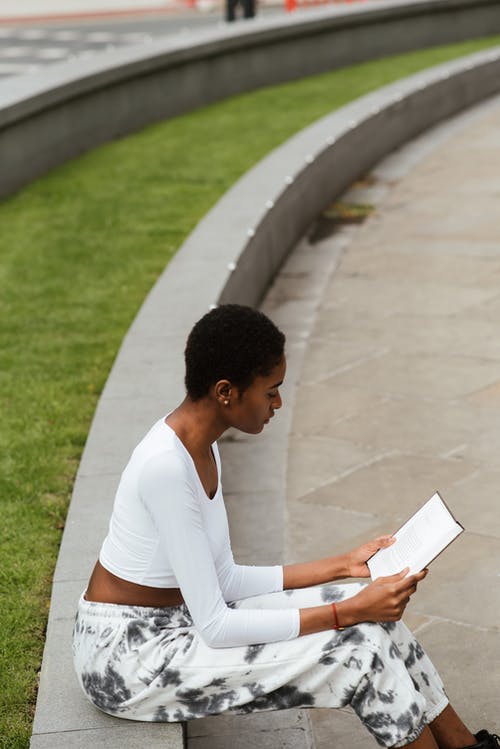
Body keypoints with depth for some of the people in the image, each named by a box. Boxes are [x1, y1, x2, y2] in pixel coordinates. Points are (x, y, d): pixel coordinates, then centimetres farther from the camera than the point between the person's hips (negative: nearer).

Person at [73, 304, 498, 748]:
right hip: (124, 659, -8)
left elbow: (224, 581, 8)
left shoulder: (200, 446, 3)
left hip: (174, 620, 9)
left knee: (373, 614, -1)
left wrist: (343, 566, 7)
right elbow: (214, 627, -26)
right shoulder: (166, 466, -27)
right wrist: (350, 611, -23)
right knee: (357, 647, -14)